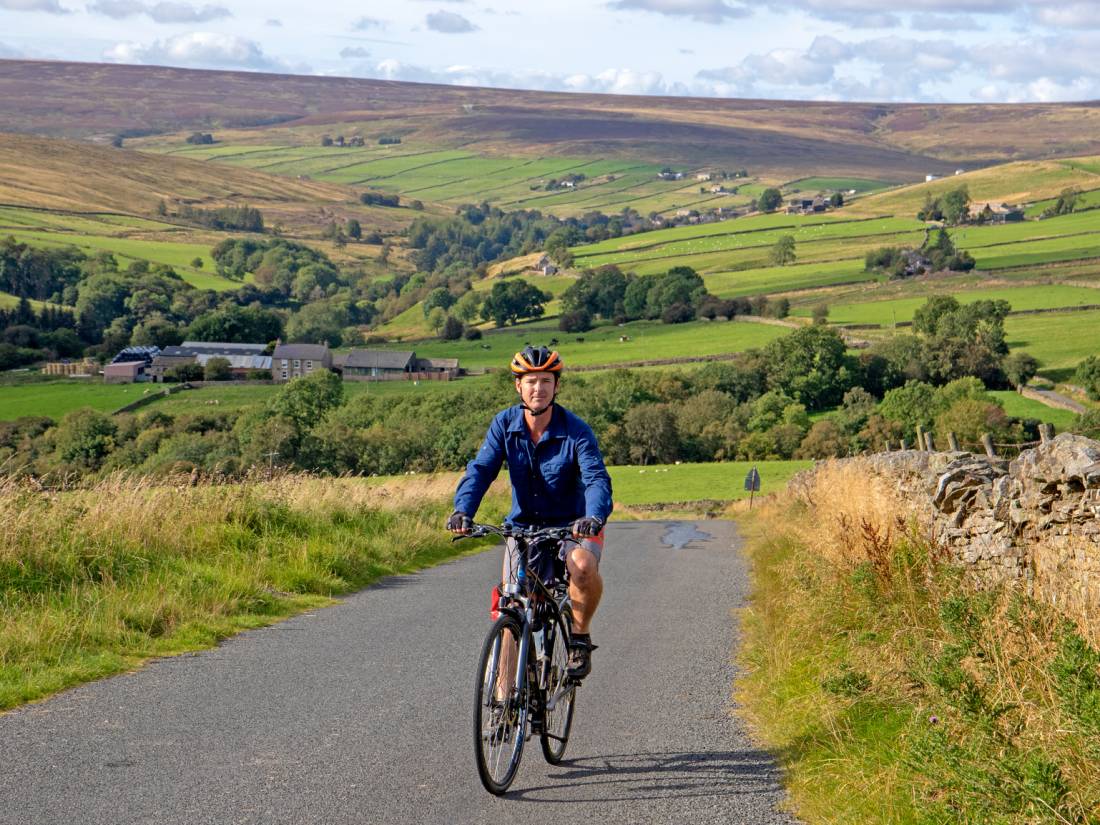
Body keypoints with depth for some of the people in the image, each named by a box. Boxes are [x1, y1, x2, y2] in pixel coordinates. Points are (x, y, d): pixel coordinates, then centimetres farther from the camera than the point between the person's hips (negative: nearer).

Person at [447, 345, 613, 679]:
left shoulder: (576, 431, -16)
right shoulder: (504, 425, -7)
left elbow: (597, 478, -27)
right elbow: (480, 469, -16)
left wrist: (594, 517, -48)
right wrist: (463, 510, -35)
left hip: (571, 525, -3)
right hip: (523, 526, 3)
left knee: (583, 566, -35)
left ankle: (580, 636, -9)